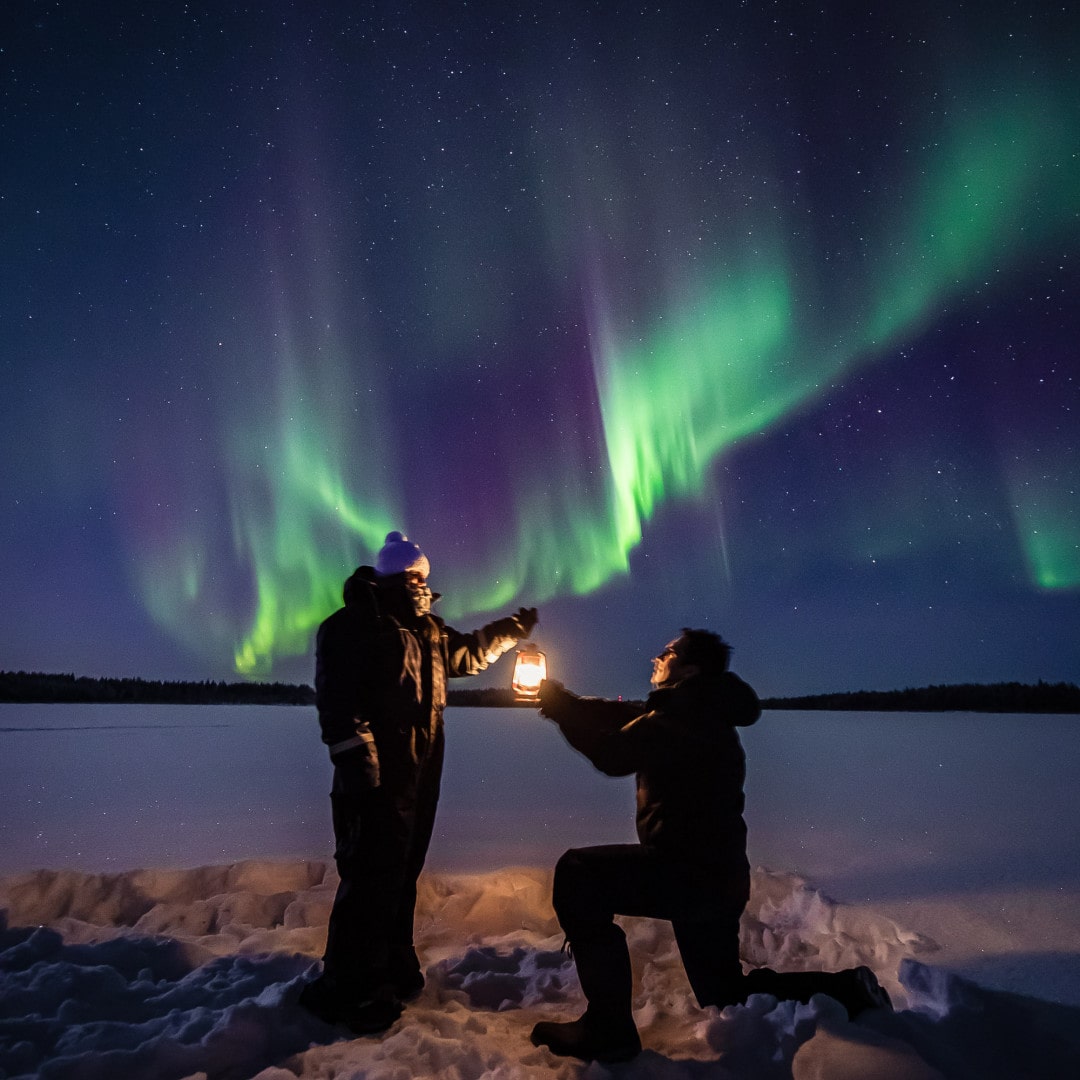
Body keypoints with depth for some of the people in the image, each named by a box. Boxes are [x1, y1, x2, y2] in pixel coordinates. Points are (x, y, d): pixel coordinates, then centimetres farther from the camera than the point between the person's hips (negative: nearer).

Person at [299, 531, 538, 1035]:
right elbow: (337, 700, -18)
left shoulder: (429, 630, 16)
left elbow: (468, 653, 32)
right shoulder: (352, 627, -10)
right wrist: (355, 762, -24)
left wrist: (512, 629, 22)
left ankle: (393, 968, 31)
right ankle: (347, 988, 5)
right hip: (379, 776, -9)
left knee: (401, 872, 17)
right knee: (373, 876, -6)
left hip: (420, 775, 9)